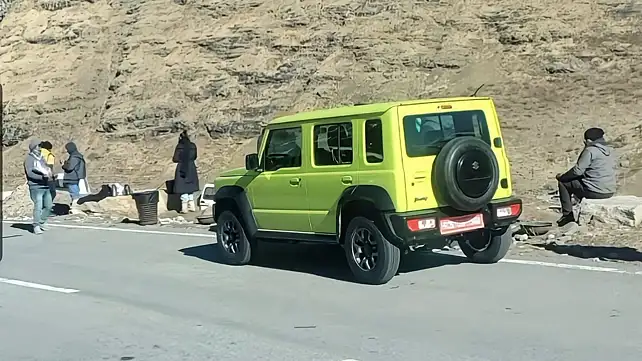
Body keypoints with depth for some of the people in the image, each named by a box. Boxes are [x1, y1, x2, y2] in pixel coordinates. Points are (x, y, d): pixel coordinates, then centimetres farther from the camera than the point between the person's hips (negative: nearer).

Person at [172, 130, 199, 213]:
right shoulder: (193, 145, 1)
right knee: (190, 187, 17)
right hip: (191, 168, 5)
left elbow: (175, 159, -12)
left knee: (183, 188, 2)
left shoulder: (180, 146, -12)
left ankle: (184, 208, 3)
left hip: (182, 168, -5)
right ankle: (192, 206, 20)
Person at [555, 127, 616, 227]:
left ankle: (567, 214, 8)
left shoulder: (590, 150, -12)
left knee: (563, 183, 7)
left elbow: (577, 171, -13)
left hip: (595, 192, -8)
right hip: (610, 192, 9)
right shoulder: (610, 151, 13)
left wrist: (561, 177, 2)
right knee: (581, 180, 34)